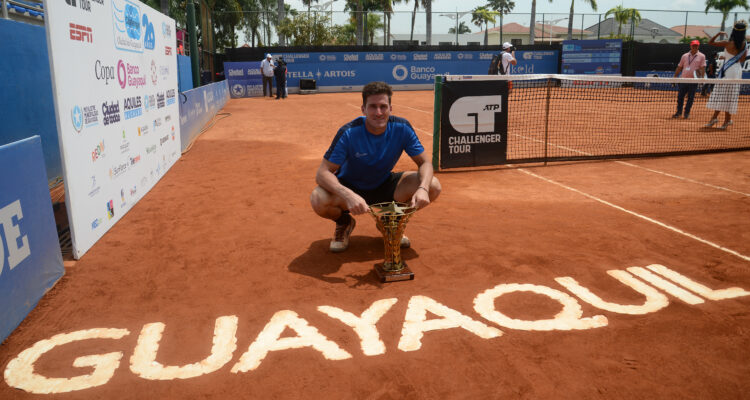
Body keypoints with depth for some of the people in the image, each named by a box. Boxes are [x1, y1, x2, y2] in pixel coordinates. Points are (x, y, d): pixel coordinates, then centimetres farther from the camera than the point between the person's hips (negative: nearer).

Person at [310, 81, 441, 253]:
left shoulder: (402, 128, -17)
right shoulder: (349, 133, -25)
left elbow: (425, 163, -11)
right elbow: (322, 173, -28)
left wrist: (423, 189, -35)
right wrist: (349, 195, -48)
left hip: (385, 187, 3)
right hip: (351, 186, -2)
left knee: (433, 186, -20)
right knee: (318, 199, -35)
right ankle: (344, 222, 4)